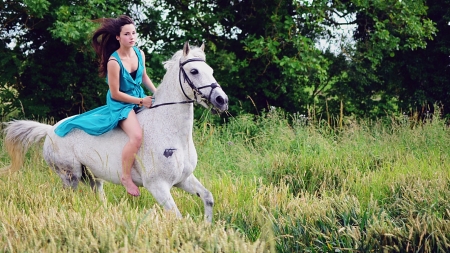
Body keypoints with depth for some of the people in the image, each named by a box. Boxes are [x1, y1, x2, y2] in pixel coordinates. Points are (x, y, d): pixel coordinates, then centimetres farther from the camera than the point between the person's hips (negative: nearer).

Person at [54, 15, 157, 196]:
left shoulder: (139, 53, -2)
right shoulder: (114, 62, -24)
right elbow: (115, 94, -19)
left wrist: (157, 93, 2)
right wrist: (141, 101, -19)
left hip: (140, 99, 8)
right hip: (120, 104, -8)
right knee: (137, 136, -29)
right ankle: (126, 177, -12)